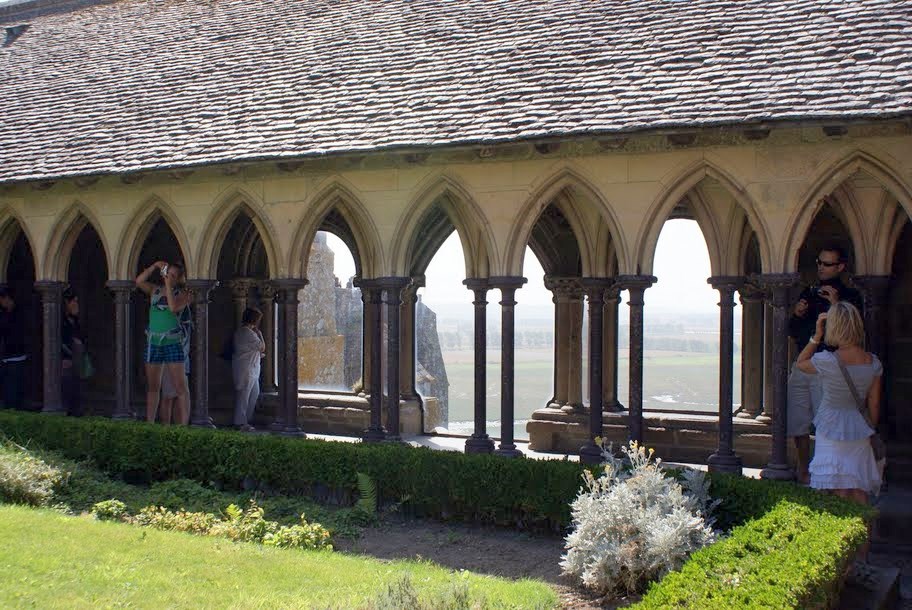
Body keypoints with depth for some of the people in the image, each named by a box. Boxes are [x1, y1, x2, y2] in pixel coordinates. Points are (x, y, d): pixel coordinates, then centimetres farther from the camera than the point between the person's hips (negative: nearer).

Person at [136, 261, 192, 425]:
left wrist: (168, 285, -12)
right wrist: (155, 265, -5)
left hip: (173, 343, -4)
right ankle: (149, 423, 13)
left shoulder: (182, 294, 0)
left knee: (180, 388, -8)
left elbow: (173, 308, -18)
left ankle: (183, 426, -8)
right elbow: (139, 281, -2)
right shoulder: (155, 291, 12)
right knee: (153, 387, 9)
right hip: (153, 343, 4)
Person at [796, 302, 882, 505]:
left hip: (831, 430, -4)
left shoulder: (828, 361, -19)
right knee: (859, 492, 12)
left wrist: (817, 335, -3)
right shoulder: (873, 363, -5)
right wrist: (870, 431, 16)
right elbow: (874, 404, 3)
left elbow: (801, 363, 2)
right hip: (859, 431, 4)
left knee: (839, 493, 2)